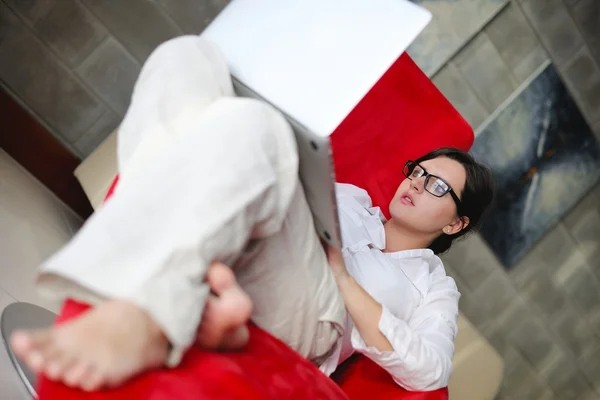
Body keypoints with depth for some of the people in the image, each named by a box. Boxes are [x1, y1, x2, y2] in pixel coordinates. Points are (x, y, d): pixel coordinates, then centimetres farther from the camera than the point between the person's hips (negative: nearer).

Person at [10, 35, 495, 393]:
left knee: (250, 123, -32)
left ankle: (140, 323, -54)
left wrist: (342, 276, 2)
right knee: (188, 55, -14)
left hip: (296, 316, -4)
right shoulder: (351, 198, 40)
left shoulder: (435, 285, 26)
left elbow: (428, 372, 5)